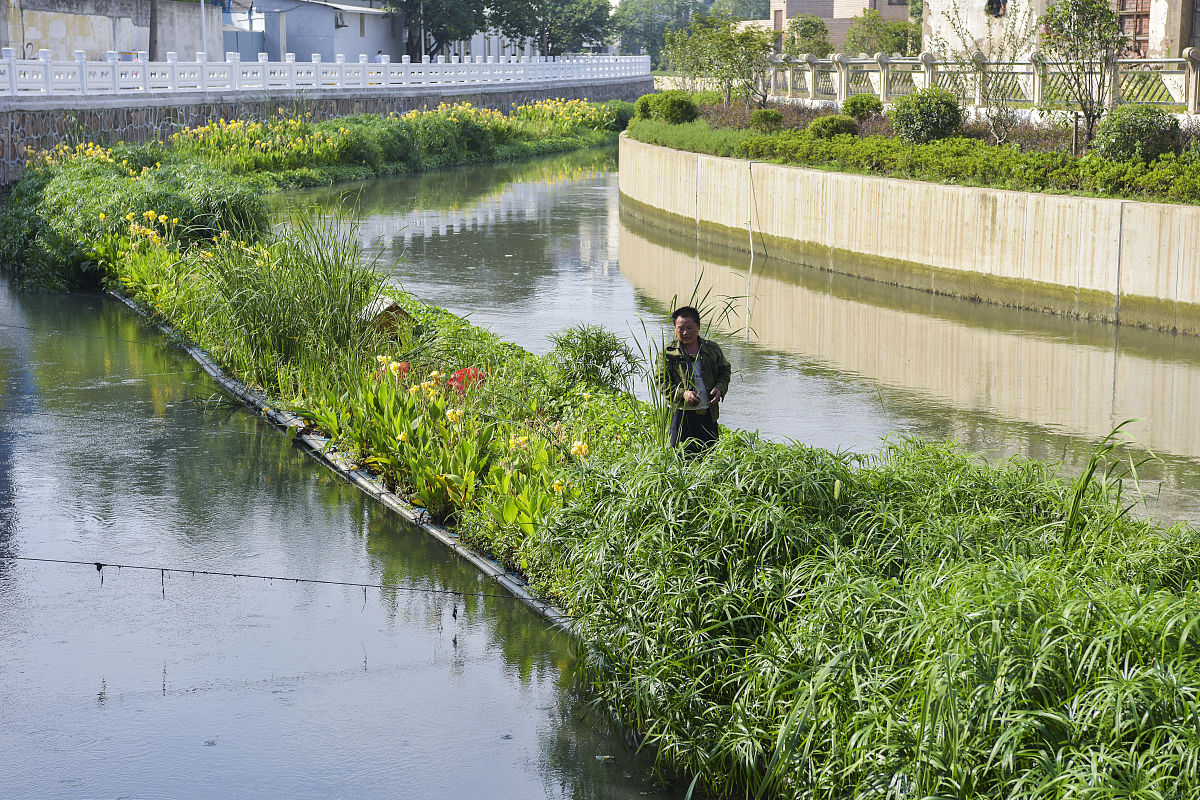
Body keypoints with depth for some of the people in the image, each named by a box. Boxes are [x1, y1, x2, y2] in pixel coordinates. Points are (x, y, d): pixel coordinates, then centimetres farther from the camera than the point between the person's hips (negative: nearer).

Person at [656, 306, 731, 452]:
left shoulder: (712, 348, 10)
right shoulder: (668, 353, 1)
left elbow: (724, 371, 18)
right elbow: (662, 382, -3)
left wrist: (720, 388, -4)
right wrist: (682, 393, -20)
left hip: (709, 414, 3)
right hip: (682, 414, -3)